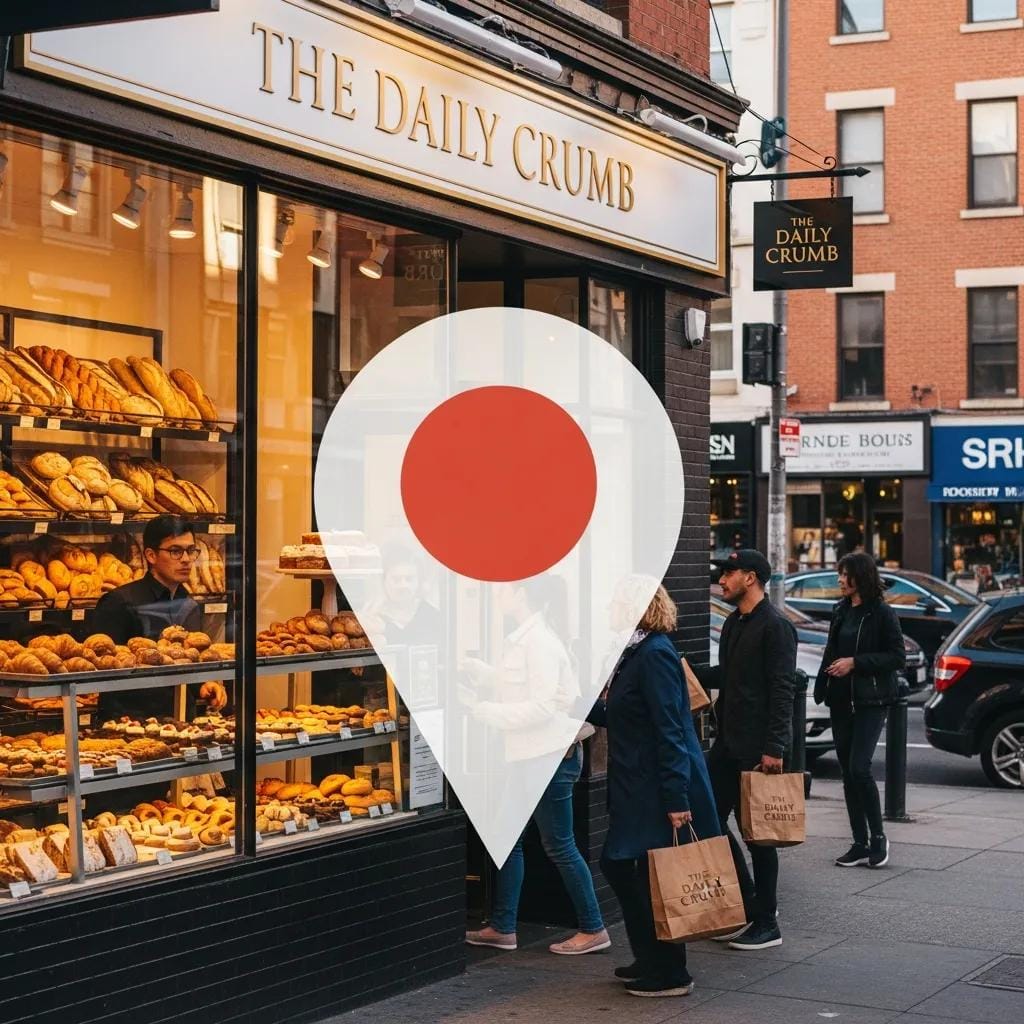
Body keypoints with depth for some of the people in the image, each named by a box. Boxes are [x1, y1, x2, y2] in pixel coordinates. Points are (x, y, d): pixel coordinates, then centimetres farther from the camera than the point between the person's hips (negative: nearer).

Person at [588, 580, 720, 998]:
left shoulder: (654, 654, -17)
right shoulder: (635, 653, 13)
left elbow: (669, 731, -21)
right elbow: (611, 717, 19)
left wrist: (676, 799, -24)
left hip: (659, 789, -10)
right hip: (636, 788, 10)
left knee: (655, 879, -1)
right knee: (617, 864, 15)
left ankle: (670, 975, 11)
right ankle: (649, 960, 27)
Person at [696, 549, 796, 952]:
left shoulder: (775, 626, -13)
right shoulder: (734, 623, 14)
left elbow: (782, 691, -18)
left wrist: (774, 748, -22)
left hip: (758, 748, -9)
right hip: (728, 741, 9)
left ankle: (766, 924, 11)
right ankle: (750, 905, 20)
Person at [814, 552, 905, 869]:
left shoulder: (882, 614, -9)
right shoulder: (840, 611, 11)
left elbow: (898, 657, -11)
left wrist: (855, 662, -16)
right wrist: (823, 686, 9)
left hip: (870, 701, -7)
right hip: (841, 700, 7)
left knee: (859, 768, -15)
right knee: (848, 772, 7)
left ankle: (878, 837, 2)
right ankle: (860, 844, 14)